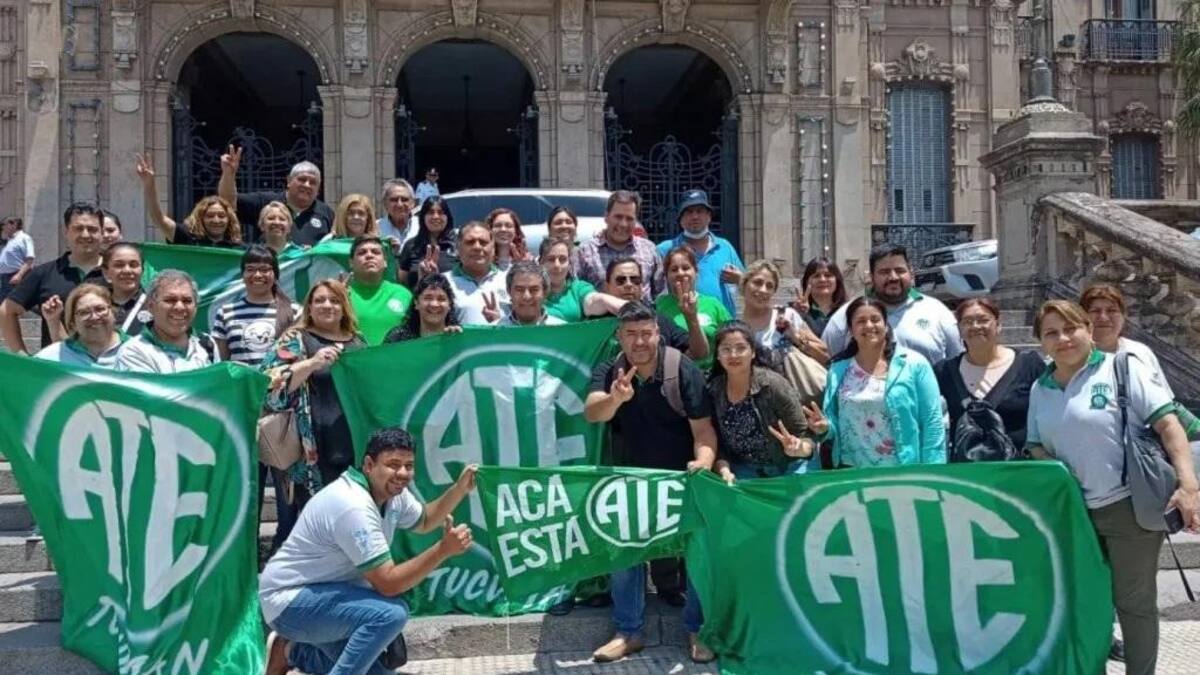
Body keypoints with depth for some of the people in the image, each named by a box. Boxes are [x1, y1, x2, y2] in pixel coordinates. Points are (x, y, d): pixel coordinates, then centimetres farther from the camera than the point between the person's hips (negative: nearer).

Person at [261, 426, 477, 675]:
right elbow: (388, 583, -31)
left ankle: (292, 652, 23)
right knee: (391, 613, -31)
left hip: (326, 593, 10)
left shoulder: (392, 491, -2)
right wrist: (443, 549, -33)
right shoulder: (354, 507, -30)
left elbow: (423, 521, 19)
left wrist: (460, 488, 4)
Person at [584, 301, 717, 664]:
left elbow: (704, 429, -21)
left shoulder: (684, 370, -19)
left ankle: (698, 630, 15)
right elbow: (591, 414, -28)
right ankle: (628, 632, 15)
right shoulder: (608, 372, -10)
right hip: (633, 475, 3)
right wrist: (615, 398, -51)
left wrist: (704, 461, -42)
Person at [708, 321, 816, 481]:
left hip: (790, 467, -3)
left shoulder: (774, 385, -19)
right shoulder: (713, 391, -8)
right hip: (747, 469, 3)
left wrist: (798, 449, -33)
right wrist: (724, 470, -18)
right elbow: (719, 443, -1)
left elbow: (805, 435, -13)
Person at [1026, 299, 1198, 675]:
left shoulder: (1122, 368, -8)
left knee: (1133, 602, 6)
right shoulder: (1040, 388, 7)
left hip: (1130, 505, -5)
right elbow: (1036, 446, 15)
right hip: (1073, 511, 5)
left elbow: (1167, 423, -14)